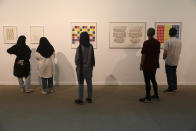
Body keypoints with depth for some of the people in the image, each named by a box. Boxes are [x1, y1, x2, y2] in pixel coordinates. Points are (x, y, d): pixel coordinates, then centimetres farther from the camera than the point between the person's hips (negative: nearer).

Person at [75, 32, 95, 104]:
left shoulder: (80, 47, -17)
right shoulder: (91, 47, -4)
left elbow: (77, 59, -13)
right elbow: (93, 57, 2)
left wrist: (78, 65, 7)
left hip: (81, 68, -4)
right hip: (89, 68, 4)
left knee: (81, 83, 6)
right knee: (89, 83, 13)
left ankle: (80, 99, 13)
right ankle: (89, 98, 23)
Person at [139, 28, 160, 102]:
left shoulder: (146, 43, -16)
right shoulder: (157, 43, 6)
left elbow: (144, 55, -15)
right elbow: (158, 54, 12)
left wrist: (141, 64, -7)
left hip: (147, 65, -7)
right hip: (154, 65, 7)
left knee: (147, 81, 0)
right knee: (153, 80, 19)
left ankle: (148, 98, 6)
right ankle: (156, 95, 29)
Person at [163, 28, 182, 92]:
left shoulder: (168, 41, -16)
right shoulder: (179, 41, 2)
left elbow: (165, 53, -19)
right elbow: (179, 51, 9)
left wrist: (164, 57, 0)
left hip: (169, 61, -6)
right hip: (176, 61, 6)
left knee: (169, 75, 3)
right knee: (174, 74, 18)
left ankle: (170, 88, 7)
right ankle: (175, 87, 25)